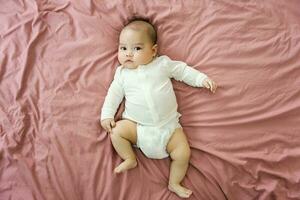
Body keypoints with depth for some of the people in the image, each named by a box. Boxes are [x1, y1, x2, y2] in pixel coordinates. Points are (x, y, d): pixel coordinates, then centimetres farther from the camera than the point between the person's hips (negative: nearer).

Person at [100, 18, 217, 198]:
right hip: (137, 126, 1)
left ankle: (174, 183, 12)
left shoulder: (163, 63, 4)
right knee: (117, 131, -21)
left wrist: (202, 79, 5)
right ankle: (130, 159, 2)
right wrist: (107, 115, 2)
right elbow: (114, 94, 11)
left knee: (183, 153, -12)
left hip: (169, 125, -1)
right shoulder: (122, 73, 7)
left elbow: (183, 70, 13)